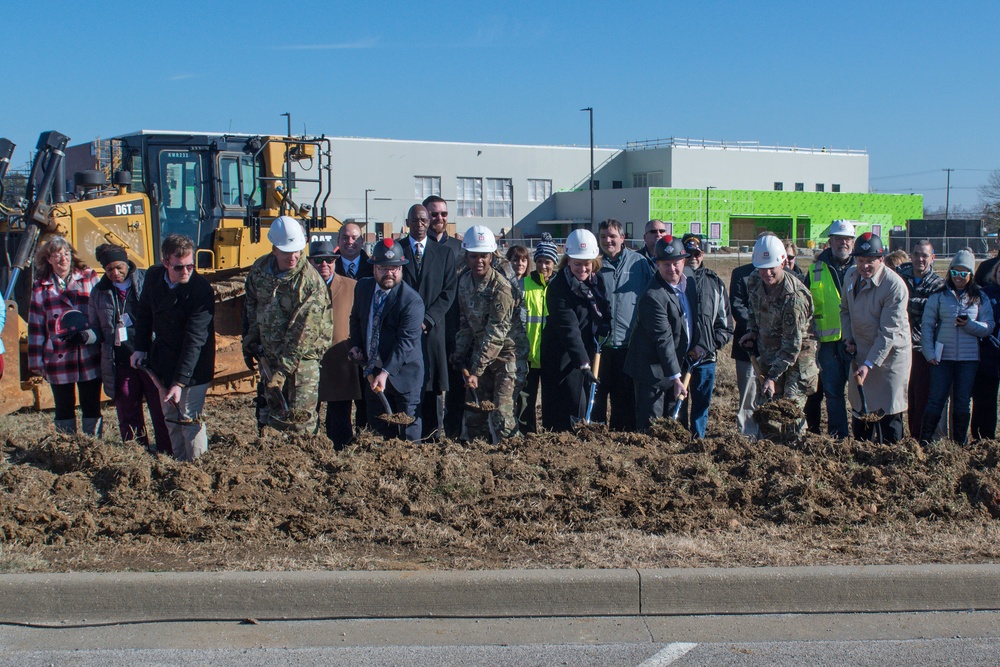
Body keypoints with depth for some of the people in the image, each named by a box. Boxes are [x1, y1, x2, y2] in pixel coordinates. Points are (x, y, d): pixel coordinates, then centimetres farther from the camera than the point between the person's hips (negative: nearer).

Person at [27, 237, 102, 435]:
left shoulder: (89, 278, 4)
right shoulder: (41, 288, 7)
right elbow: (36, 327, 6)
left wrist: (91, 335, -14)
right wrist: (36, 361, 3)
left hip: (89, 358, -1)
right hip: (58, 361, 1)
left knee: (92, 408, 5)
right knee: (64, 409, 8)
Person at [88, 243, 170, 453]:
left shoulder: (147, 281, -2)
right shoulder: (99, 292, 10)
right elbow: (97, 329, 16)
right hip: (121, 364, 3)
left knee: (160, 410, 1)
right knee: (128, 415, 9)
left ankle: (166, 454, 11)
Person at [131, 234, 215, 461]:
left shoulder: (202, 291, -26)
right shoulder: (154, 276, -7)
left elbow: (194, 340, -28)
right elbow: (144, 312, 11)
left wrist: (180, 382, -32)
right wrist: (141, 348, 6)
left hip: (193, 366, -6)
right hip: (163, 361, 6)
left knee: (189, 419, -4)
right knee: (171, 419, 15)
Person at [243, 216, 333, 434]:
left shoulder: (311, 282, -21)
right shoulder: (260, 269, -2)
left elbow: (303, 333, -23)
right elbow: (251, 306, 17)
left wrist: (282, 371, -23)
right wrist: (249, 341, 14)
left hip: (303, 357, -5)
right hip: (269, 355, 6)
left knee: (300, 418, -9)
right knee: (270, 413, 13)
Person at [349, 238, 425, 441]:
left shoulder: (412, 301, -18)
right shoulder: (363, 287, 3)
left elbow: (406, 342, -23)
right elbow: (356, 318, 21)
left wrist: (386, 373, -30)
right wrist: (355, 345, 5)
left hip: (403, 373, -6)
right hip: (372, 370, 6)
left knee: (409, 432, -1)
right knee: (378, 428, 13)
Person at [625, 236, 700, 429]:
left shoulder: (690, 283, 4)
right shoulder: (653, 296, -24)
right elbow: (663, 340, -25)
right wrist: (676, 379, -25)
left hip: (680, 364, 8)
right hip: (654, 369, -8)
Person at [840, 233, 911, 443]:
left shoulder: (895, 285, -20)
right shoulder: (850, 275, 0)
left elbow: (889, 333, -22)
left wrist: (869, 364, -26)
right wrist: (848, 338, 5)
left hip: (889, 354, -6)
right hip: (860, 352, 6)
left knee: (889, 413, -5)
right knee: (861, 410, 12)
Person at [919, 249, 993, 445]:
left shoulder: (980, 298, 6)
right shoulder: (939, 296, 2)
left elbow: (988, 327, 3)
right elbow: (927, 325, 0)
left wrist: (970, 324, -16)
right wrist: (929, 352, -9)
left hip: (969, 357, 1)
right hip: (942, 356, -1)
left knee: (962, 402, 7)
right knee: (936, 399, -1)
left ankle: (960, 443, 15)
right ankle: (924, 441, 4)